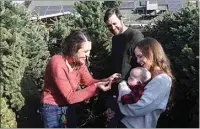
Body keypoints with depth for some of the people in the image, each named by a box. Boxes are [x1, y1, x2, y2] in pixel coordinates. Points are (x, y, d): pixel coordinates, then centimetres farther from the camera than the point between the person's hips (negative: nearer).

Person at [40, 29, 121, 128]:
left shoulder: (79, 61, -7)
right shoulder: (57, 63, -29)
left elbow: (89, 82, -3)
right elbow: (70, 97, -28)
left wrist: (108, 80, -20)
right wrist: (96, 87, -33)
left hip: (68, 106, 7)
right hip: (52, 109, -7)